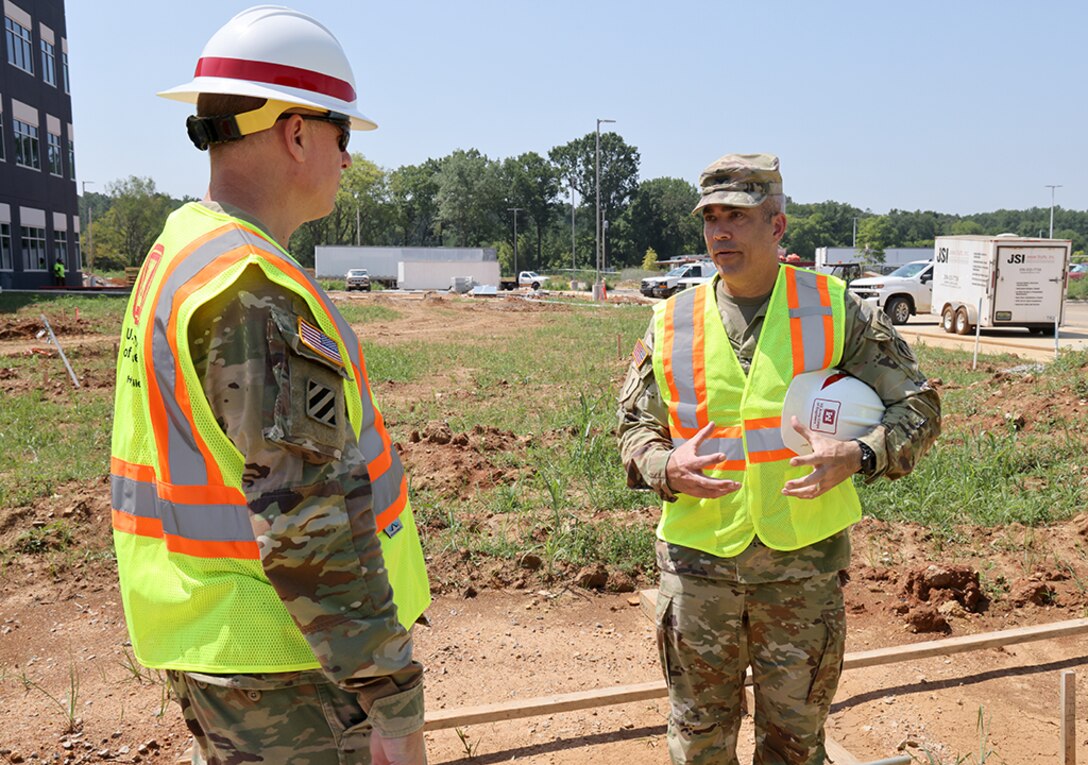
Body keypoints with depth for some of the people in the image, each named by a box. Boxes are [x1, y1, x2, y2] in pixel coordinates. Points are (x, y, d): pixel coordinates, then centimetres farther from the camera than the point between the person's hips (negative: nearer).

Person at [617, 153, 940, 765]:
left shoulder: (834, 310, -1)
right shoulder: (673, 322, 3)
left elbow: (918, 405, 2)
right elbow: (634, 428, 9)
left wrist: (856, 457, -17)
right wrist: (666, 469, -13)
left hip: (804, 560, -1)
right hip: (697, 557, 1)